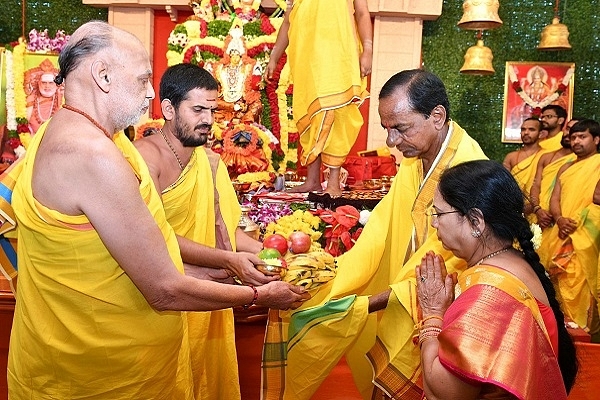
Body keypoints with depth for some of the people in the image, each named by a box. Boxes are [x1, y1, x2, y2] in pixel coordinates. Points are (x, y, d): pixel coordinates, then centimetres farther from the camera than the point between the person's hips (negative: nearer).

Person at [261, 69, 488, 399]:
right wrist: (338, 281, -8)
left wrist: (370, 303, -26)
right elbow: (383, 224, 0)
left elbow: (450, 268, -23)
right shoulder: (413, 156, -2)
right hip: (399, 283, 7)